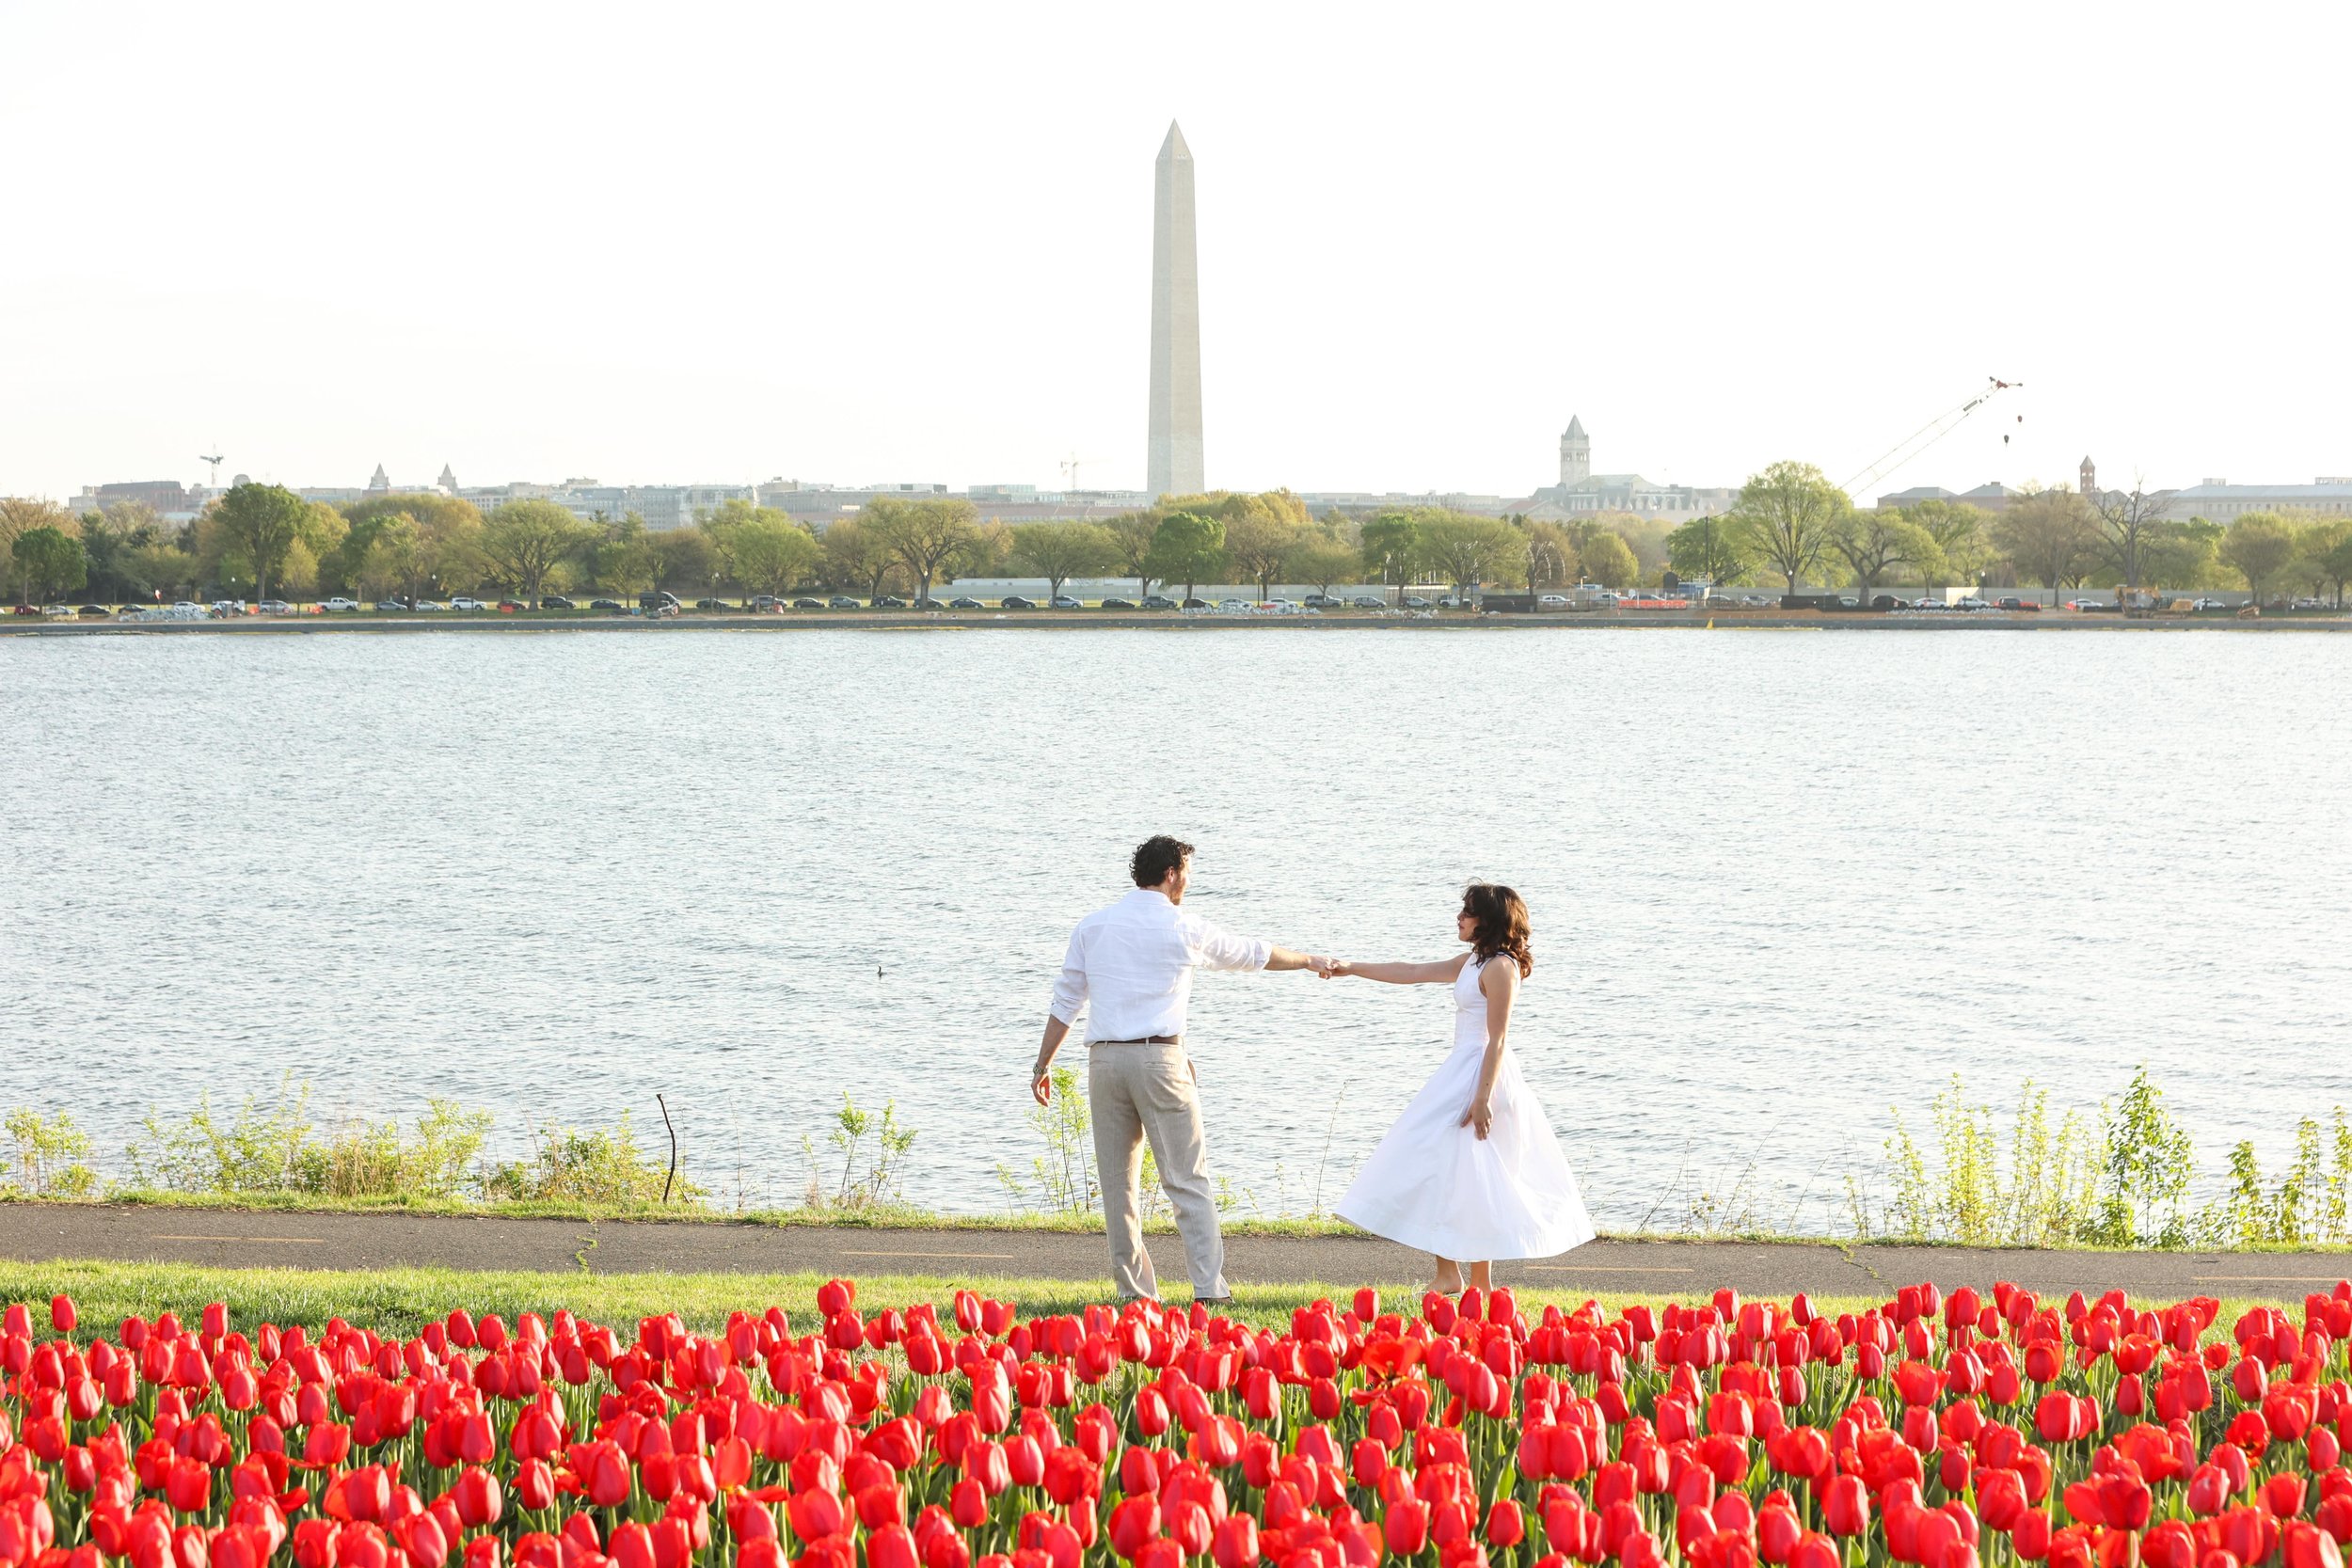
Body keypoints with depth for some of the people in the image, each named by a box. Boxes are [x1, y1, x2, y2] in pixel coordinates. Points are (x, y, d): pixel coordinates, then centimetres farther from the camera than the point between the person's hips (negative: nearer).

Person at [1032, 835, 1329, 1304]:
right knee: (1187, 1178, -2)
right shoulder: (1185, 929, 2)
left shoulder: (1092, 926, 9)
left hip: (1105, 1060, 3)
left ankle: (1134, 1290, 9)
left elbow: (1065, 1002, 10)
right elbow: (1256, 954, 16)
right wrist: (1310, 961, 33)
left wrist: (1043, 1064, 17)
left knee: (1117, 1182, 8)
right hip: (1160, 1059, -3)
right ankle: (1210, 1287, -9)